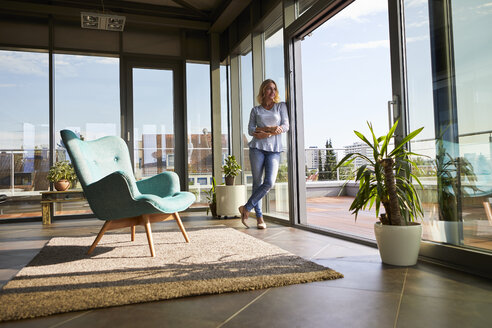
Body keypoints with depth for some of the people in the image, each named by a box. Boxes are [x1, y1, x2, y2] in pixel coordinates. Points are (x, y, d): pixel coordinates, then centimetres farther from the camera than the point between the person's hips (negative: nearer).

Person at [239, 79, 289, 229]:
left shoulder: (281, 106, 13)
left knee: (269, 182, -13)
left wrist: (265, 133, -8)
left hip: (274, 149, 1)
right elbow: (250, 130, 1)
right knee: (257, 182, -2)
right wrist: (271, 128, -12)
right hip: (257, 148, 0)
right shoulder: (255, 110, 12)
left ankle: (247, 208, 2)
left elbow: (285, 126, 2)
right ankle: (259, 216, 7)